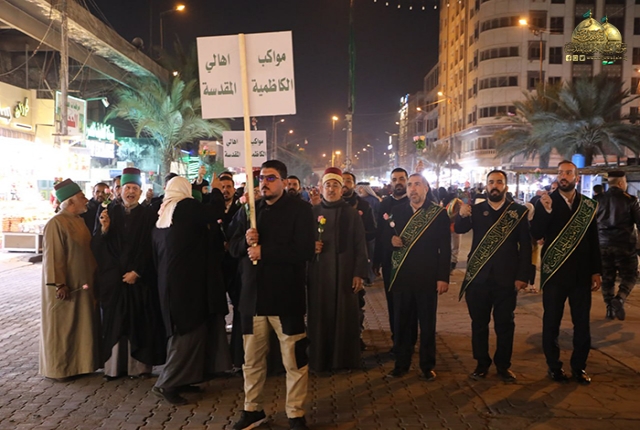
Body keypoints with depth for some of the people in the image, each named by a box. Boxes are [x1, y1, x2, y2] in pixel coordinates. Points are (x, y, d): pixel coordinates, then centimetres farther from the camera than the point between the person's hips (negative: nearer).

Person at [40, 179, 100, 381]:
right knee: (62, 327, 2)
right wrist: (59, 284, -21)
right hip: (66, 286, -9)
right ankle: (58, 369, 13)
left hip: (82, 284, 9)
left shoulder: (79, 221, 10)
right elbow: (53, 256, -19)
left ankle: (78, 363, 24)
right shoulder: (56, 223, -16)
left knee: (80, 326, 14)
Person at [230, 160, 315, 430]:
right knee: (252, 359, 14)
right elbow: (234, 248, 11)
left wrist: (264, 251, -16)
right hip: (253, 295, 5)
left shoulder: (300, 210, -5)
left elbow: (305, 250, -16)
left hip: (286, 296, -4)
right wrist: (246, 241, -12)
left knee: (294, 360, 3)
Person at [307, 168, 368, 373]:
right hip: (318, 273, 1)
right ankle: (320, 360, 15)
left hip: (345, 272, -1)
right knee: (320, 316, 3)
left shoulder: (351, 213, 4)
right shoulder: (313, 212, 7)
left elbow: (360, 246, 0)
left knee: (345, 315, 3)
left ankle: (345, 359, 16)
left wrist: (359, 273, -6)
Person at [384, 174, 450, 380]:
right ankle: (401, 364, 22)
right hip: (402, 276, 2)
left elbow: (445, 248, -4)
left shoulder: (439, 213, -1)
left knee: (427, 324, 8)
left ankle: (427, 366, 22)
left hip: (427, 277, -2)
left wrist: (443, 277, -9)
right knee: (402, 323, 8)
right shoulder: (396, 211, 7)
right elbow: (386, 235, 14)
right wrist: (391, 239, -9)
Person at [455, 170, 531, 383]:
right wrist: (462, 216, -33)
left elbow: (525, 246, -1)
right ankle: (482, 364, 21)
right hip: (478, 276, 1)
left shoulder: (518, 211, 1)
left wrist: (523, 275, -8)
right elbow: (460, 229, -10)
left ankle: (503, 365, 22)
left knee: (505, 324, 8)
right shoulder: (476, 210, 4)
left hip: (506, 278, -1)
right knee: (479, 322, 9)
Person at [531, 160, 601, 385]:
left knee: (582, 322, 8)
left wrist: (596, 271, 5)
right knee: (551, 322, 7)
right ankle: (554, 366, 20)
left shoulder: (589, 205, 5)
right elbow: (536, 234, -14)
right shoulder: (545, 202, -3)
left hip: (581, 273, 2)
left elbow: (594, 240, 8)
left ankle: (579, 366, 22)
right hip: (554, 272, -2)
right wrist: (546, 211, -28)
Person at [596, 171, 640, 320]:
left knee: (607, 278, 10)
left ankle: (610, 308, 11)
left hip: (603, 244, 4)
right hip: (624, 244, -3)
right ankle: (619, 299, -13)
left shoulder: (599, 200, 3)